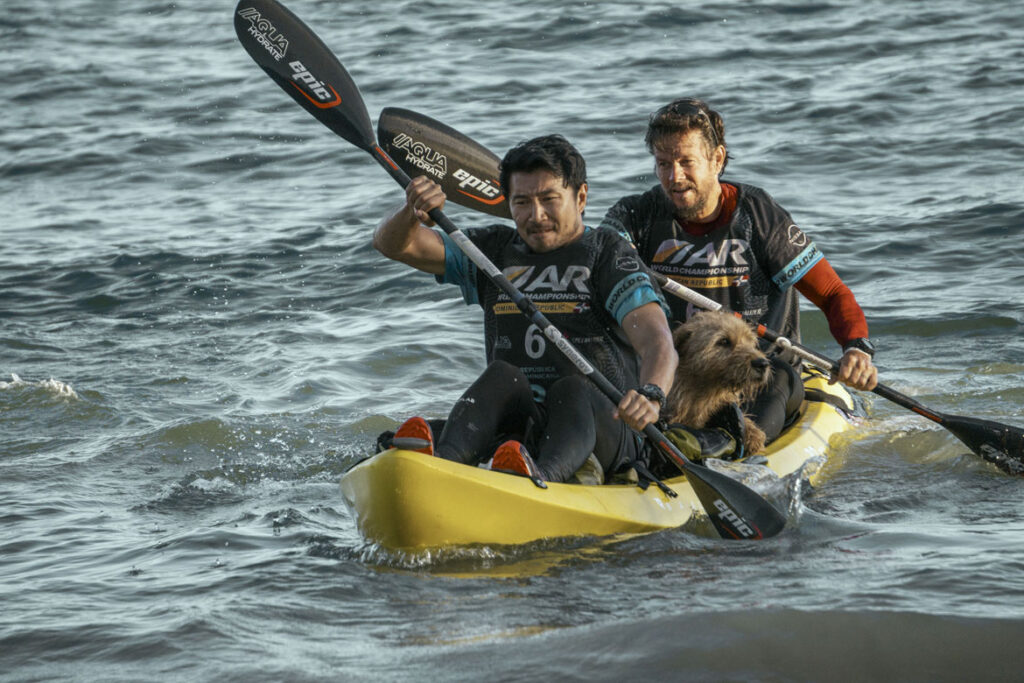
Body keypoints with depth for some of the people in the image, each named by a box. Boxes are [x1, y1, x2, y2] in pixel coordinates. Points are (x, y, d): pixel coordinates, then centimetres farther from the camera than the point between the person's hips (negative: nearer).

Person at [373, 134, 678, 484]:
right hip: (519, 430, 3)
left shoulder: (609, 255, 3)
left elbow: (657, 342, -13)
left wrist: (651, 395, -36)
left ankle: (542, 477, -66)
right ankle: (443, 464, -57)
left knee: (573, 388, -33)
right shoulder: (495, 251, 17)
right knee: (503, 375, -26)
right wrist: (411, 213, -12)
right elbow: (392, 244, 13)